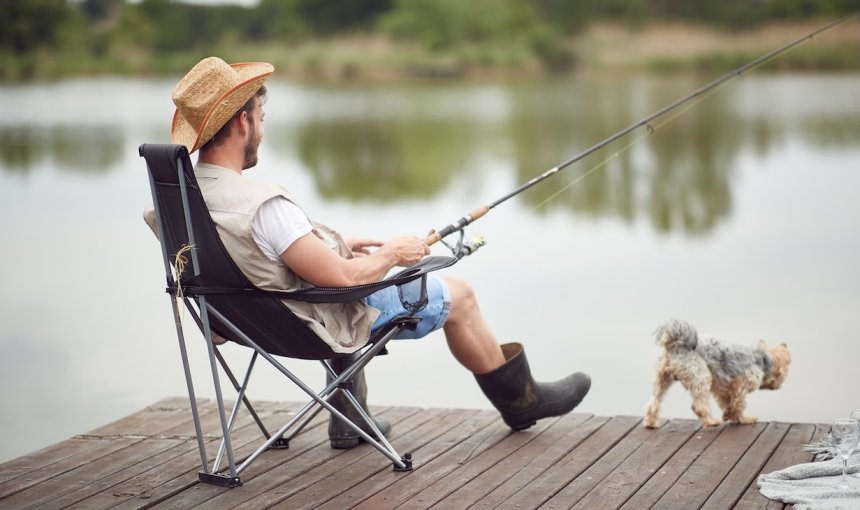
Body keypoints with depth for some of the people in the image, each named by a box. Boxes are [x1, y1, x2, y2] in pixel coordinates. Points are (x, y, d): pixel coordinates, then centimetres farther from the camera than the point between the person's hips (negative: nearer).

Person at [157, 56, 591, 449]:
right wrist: (391, 253, -10)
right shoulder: (260, 204, -36)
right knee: (457, 296, 9)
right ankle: (521, 400, 30)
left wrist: (337, 246, 9)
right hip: (325, 321, -9)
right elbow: (343, 278, -30)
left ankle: (347, 418, 36)